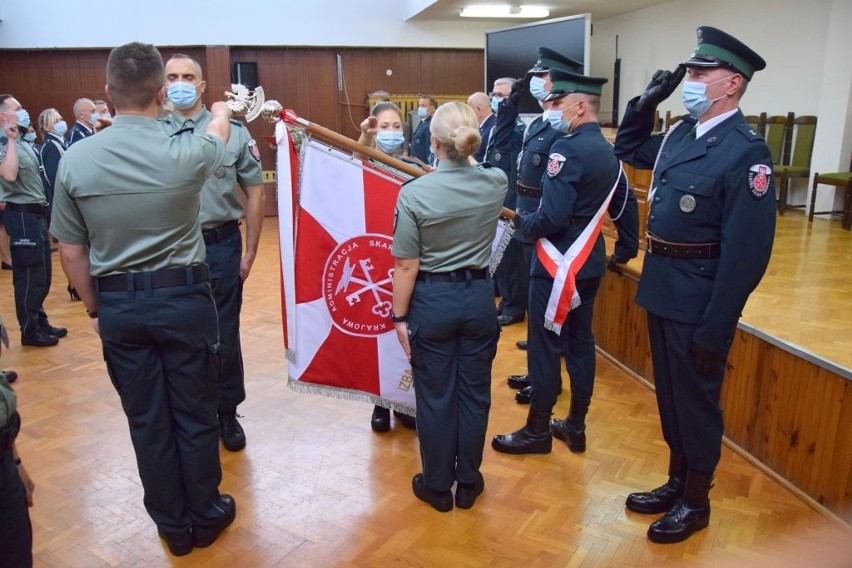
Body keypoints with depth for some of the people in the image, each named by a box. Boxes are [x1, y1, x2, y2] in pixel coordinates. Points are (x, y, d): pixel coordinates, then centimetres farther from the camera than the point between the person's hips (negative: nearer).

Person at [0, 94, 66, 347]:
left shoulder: (23, 142, 15)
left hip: (35, 212, 9)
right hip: (22, 214, -9)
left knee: (42, 274, 15)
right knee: (28, 275, -3)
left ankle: (41, 323, 27)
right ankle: (29, 331, 7)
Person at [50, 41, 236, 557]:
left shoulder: (75, 159, -7)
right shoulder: (187, 152, -14)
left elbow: (72, 250, 1)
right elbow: (219, 133, 12)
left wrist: (95, 307, 16)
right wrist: (221, 111, 35)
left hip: (118, 306, 3)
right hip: (184, 299, -2)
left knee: (146, 419, 14)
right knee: (195, 415, 13)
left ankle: (174, 525, 31)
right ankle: (205, 517, 31)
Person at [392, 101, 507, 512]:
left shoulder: (414, 193, -17)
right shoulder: (496, 183, -7)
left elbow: (407, 266, -13)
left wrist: (399, 316, -3)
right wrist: (467, 156, 36)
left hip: (432, 301, -3)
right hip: (479, 298, 3)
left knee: (435, 396, 11)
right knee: (474, 392, 16)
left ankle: (438, 486, 28)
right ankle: (468, 482, 31)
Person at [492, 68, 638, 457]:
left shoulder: (568, 149, -18)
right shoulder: (607, 151, 10)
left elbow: (552, 218, -25)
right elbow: (626, 205, 17)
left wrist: (521, 223, -6)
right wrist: (627, 250, 27)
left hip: (558, 265, -9)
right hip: (590, 263, 9)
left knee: (545, 347, 2)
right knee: (580, 343, 14)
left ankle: (537, 431, 15)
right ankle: (575, 427, 26)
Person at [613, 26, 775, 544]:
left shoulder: (746, 151, -18)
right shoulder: (681, 134, 5)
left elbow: (746, 253, -21)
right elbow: (628, 150, 24)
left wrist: (714, 330, -20)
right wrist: (646, 103, 6)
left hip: (700, 303, -7)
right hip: (662, 290, 8)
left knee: (697, 400, 9)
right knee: (671, 395, 19)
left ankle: (696, 501, 30)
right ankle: (677, 482, 39)